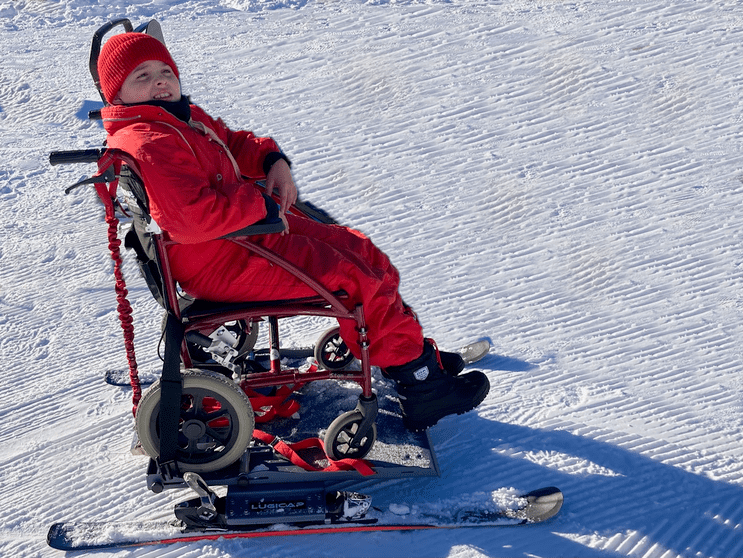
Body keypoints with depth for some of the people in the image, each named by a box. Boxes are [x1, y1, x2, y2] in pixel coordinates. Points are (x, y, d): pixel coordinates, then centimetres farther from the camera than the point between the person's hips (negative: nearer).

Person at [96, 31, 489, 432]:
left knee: (360, 250, 11)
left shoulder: (184, 119, 12)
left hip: (250, 226, 11)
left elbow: (234, 143, 26)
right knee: (353, 276, -12)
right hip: (218, 265, -11)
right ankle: (421, 387, -1)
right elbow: (192, 218, -33)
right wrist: (260, 204, -21)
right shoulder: (146, 145, -22)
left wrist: (273, 161, 4)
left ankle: (414, 351, 20)